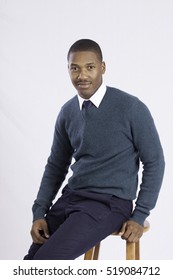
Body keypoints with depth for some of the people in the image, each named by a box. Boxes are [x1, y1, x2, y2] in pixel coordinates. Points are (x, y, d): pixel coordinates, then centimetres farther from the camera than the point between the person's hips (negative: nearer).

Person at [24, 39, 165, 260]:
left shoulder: (131, 108, -12)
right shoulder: (67, 113, 4)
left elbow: (154, 162, -6)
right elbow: (56, 165, 13)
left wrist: (139, 216, -10)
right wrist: (39, 212, 2)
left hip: (110, 204, -6)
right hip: (71, 197, 6)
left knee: (45, 261, -21)